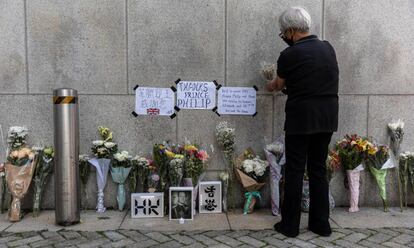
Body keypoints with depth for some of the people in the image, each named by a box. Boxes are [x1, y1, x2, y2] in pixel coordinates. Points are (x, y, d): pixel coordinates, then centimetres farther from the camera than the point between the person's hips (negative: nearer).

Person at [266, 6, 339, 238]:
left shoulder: (290, 55, -9)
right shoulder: (328, 48, 9)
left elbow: (280, 85, 8)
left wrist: (271, 86, 30)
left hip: (301, 119, -6)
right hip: (328, 118, 6)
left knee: (295, 171, 3)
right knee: (319, 169, 13)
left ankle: (290, 225, 11)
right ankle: (321, 223, 19)